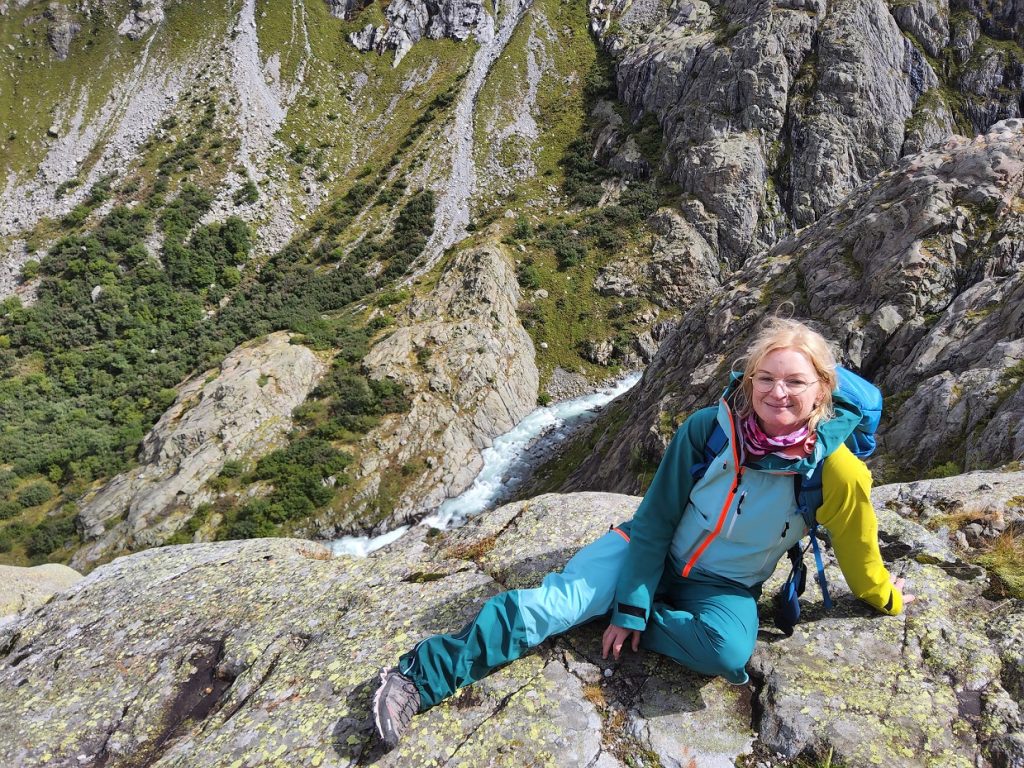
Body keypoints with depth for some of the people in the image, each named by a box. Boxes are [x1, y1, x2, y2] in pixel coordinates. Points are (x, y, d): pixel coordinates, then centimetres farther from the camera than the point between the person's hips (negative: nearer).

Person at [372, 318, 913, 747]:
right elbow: (656, 521, -13)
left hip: (723, 589, 0)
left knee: (728, 652, -35)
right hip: (650, 551, 0)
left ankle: (623, 619, -13)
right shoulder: (707, 429, -20)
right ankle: (417, 677, -15)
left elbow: (859, 554, -4)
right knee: (549, 602, -19)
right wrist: (631, 603, -15)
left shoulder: (836, 471, -24)